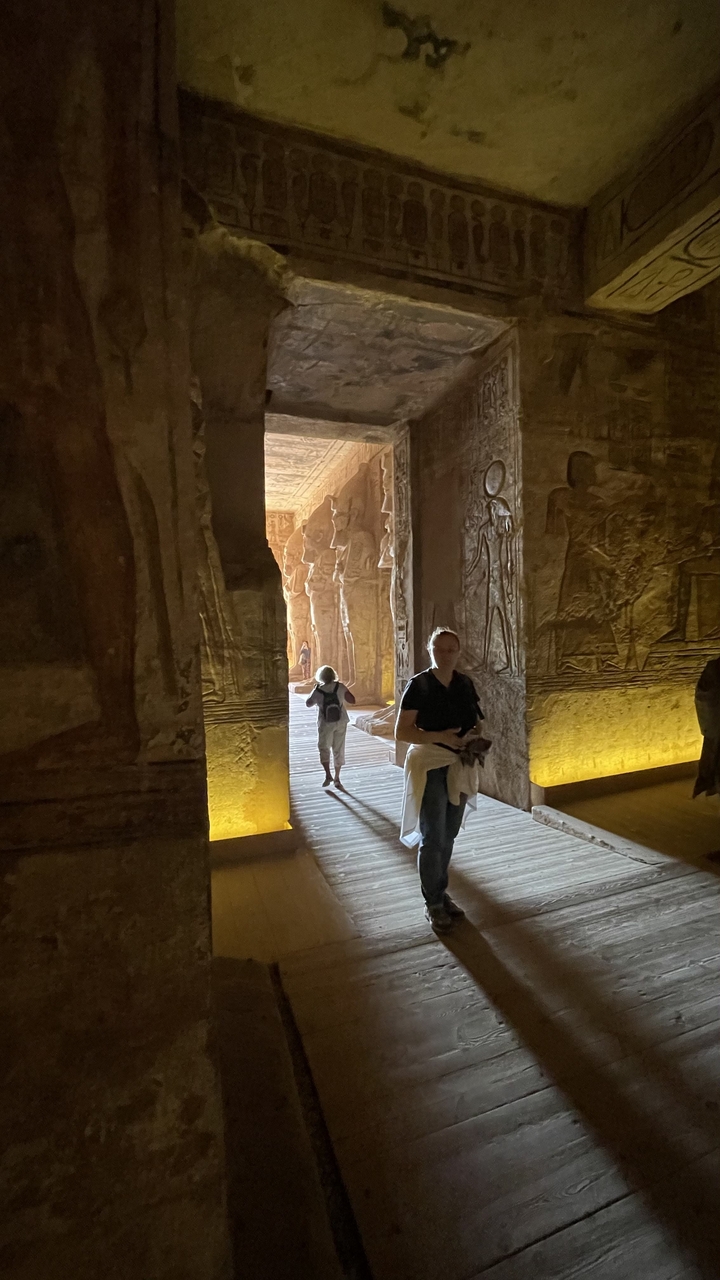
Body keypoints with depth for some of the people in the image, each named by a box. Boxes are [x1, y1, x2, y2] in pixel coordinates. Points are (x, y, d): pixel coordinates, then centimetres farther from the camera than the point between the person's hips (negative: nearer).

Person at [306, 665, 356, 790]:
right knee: (339, 750, 13)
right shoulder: (340, 687, -9)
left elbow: (308, 704, 6)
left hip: (325, 724, -2)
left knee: (324, 748, 16)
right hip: (340, 722, 2)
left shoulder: (318, 691, -12)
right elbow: (352, 700, -4)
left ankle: (328, 774, 1)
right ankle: (337, 778, 19)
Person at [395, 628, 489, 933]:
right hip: (430, 767, -5)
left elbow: (477, 721, 16)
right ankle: (433, 903, 19)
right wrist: (440, 737, -24)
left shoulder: (465, 684, 4)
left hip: (460, 767, 5)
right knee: (432, 838, 1)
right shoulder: (418, 685, -11)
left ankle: (441, 892, 34)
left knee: (449, 835, 16)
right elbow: (402, 731, -14)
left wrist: (475, 736, -7)